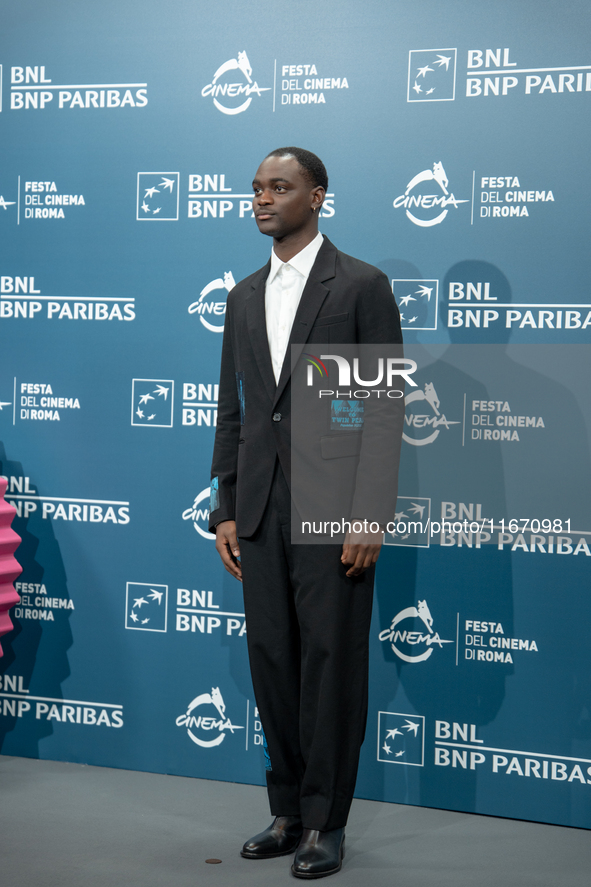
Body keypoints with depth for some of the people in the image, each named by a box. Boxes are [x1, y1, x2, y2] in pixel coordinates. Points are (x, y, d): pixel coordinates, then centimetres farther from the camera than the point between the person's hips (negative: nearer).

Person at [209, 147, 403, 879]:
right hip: (261, 510, 6)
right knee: (271, 660, 10)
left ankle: (326, 822, 12)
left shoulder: (362, 286, -4)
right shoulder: (244, 296, 14)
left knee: (332, 662, 0)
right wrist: (225, 510, 9)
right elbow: (232, 410, 14)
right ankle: (288, 810, 23)